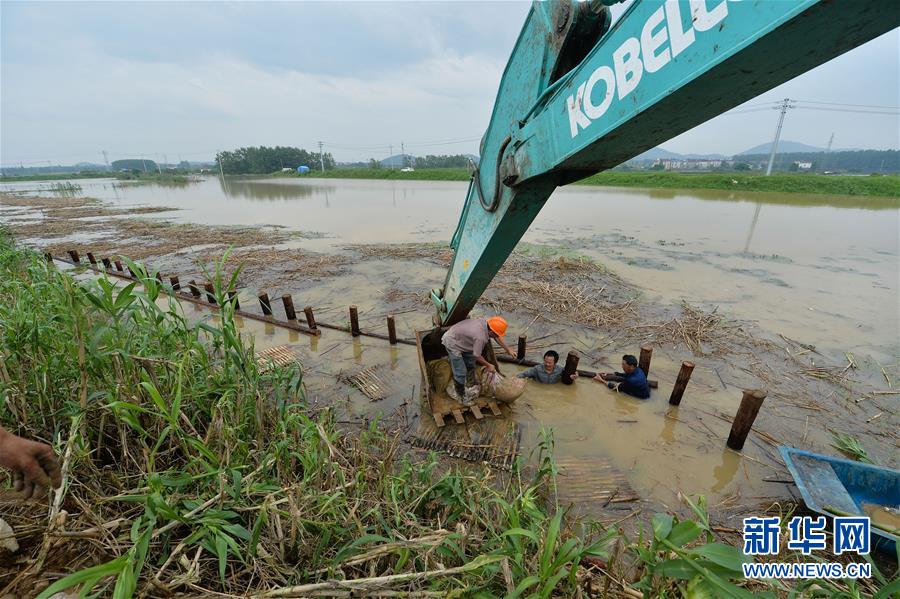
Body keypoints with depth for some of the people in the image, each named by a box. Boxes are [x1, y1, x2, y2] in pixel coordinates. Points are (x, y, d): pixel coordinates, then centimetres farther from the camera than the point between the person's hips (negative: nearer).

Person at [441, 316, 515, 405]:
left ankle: (471, 386, 41)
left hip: (461, 340, 10)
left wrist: (508, 350, 12)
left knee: (471, 364, 21)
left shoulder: (486, 323, -12)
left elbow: (497, 338, 7)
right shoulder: (480, 337, -36)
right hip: (452, 343, -10)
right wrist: (488, 365, -5)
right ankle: (461, 396, 15)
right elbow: (477, 356, -20)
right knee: (461, 373, -5)